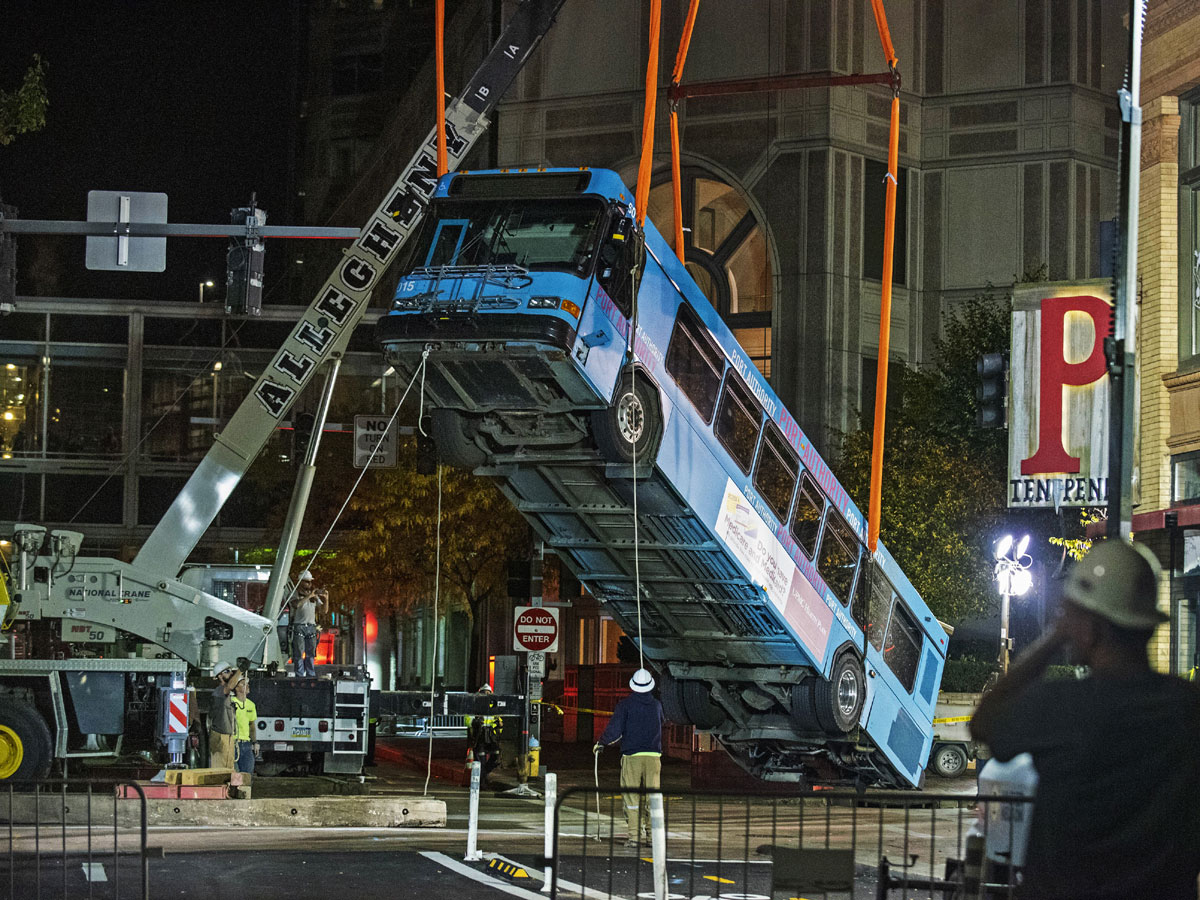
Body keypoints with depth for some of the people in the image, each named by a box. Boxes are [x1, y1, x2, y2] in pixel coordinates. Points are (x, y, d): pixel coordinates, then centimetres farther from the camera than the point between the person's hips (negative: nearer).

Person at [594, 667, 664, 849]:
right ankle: (652, 833, 8)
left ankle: (633, 835, -4)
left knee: (632, 796, 0)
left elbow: (614, 730, -9)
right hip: (653, 754, 2)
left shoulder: (625, 704, -5)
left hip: (631, 756, -2)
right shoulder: (656, 705, 6)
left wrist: (600, 744, 7)